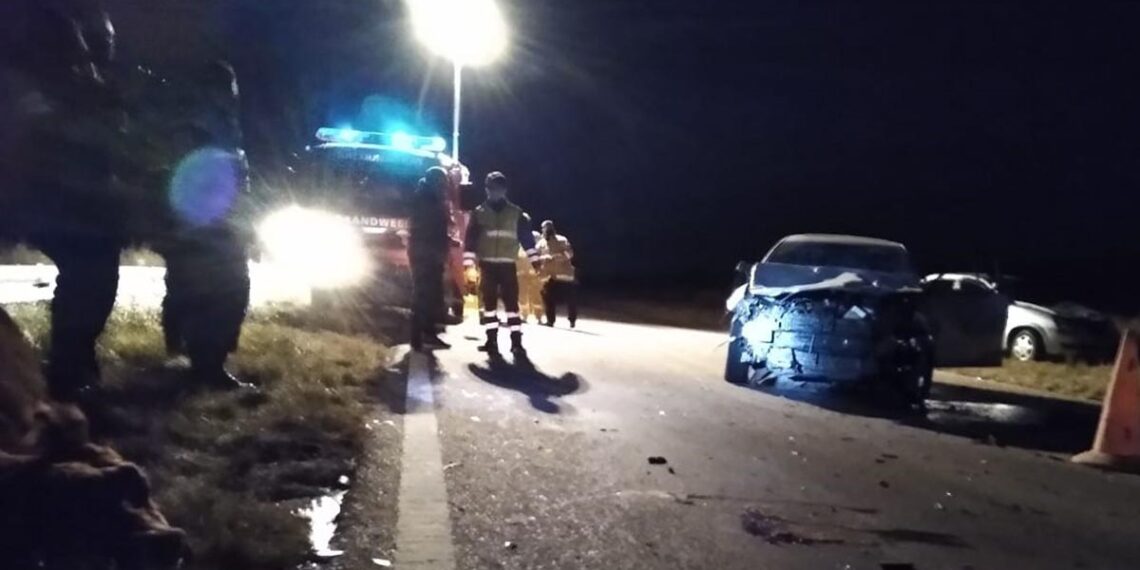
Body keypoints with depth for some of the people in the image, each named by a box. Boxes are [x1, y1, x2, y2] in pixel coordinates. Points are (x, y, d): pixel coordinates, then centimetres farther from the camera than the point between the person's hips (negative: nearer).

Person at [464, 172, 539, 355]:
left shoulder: (516, 213, 5)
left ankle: (516, 342, -3)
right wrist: (468, 263, -5)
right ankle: (491, 340, 11)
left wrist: (535, 260, -1)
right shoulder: (479, 213, 5)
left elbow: (527, 237, 5)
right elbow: (471, 239, 3)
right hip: (487, 265, 1)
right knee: (489, 302, 4)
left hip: (507, 265, -1)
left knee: (511, 302, -5)